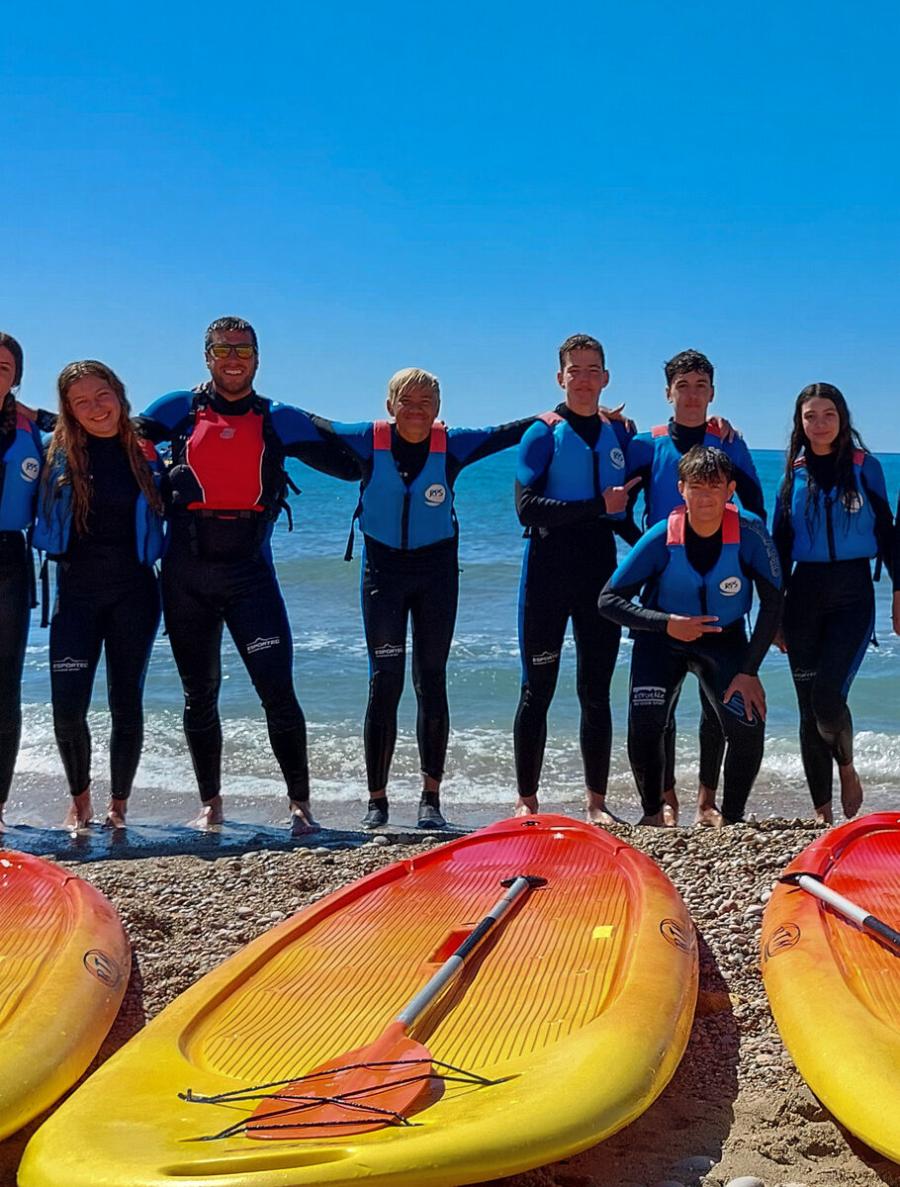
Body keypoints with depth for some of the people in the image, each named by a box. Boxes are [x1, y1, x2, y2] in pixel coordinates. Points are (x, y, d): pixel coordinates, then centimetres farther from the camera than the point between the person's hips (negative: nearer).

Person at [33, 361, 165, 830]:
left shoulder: (145, 456, 4)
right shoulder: (58, 454, 1)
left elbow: (161, 521, 16)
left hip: (134, 592, 1)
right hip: (76, 591, 0)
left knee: (126, 704, 4)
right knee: (67, 707, -7)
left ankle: (118, 806, 20)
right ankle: (79, 800, 17)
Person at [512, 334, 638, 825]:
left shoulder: (620, 433, 11)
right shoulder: (543, 433, -3)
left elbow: (627, 502, 21)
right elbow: (527, 507, -15)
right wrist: (598, 507, -17)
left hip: (601, 570, 4)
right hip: (548, 570, -4)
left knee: (596, 691, 6)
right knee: (537, 688, 1)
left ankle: (596, 801, 14)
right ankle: (527, 801, 9)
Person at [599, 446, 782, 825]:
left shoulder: (749, 534, -21)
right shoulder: (661, 538, -22)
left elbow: (772, 603, -11)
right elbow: (608, 600, -18)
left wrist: (750, 670, -16)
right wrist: (666, 623, -31)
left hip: (725, 638, 1)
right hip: (663, 637, -1)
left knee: (749, 728, -17)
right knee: (645, 724, -21)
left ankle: (731, 819, 7)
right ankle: (653, 815, 3)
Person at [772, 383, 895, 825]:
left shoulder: (865, 467, 3)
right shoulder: (794, 474, 8)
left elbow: (885, 530, 6)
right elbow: (781, 544, 10)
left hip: (853, 593, -2)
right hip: (804, 594, 3)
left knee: (827, 694, -19)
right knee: (808, 705, 4)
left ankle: (847, 768, 12)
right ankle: (822, 811, 14)